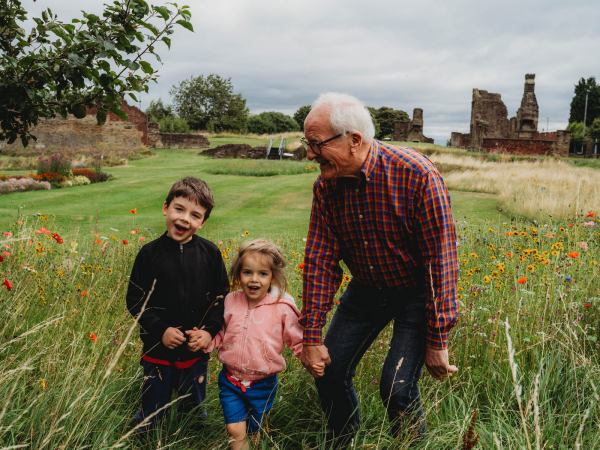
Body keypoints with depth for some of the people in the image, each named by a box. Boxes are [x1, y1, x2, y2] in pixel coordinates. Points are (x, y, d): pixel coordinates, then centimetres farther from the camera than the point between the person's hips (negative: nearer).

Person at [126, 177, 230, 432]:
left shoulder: (210, 253, -5)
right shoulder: (150, 253, -9)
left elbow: (222, 297, 1)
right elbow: (135, 300, -5)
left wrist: (210, 330, -12)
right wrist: (160, 329, -15)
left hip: (196, 352, 1)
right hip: (158, 350, -1)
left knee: (193, 411, 21)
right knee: (151, 416, 15)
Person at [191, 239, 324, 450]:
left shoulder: (282, 308, -12)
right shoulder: (230, 302, -4)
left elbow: (298, 340, -3)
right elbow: (219, 334, 8)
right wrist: (202, 339, -10)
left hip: (262, 385, -1)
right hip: (230, 381, 1)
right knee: (235, 431, 0)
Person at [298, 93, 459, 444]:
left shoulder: (417, 176, -28)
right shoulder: (326, 187, -11)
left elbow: (441, 260, -25)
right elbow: (320, 260, -9)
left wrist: (438, 341, -23)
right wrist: (312, 336, -11)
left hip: (417, 292, -5)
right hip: (366, 289, 5)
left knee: (397, 388, -15)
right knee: (329, 370, 3)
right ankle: (347, 444, 32)